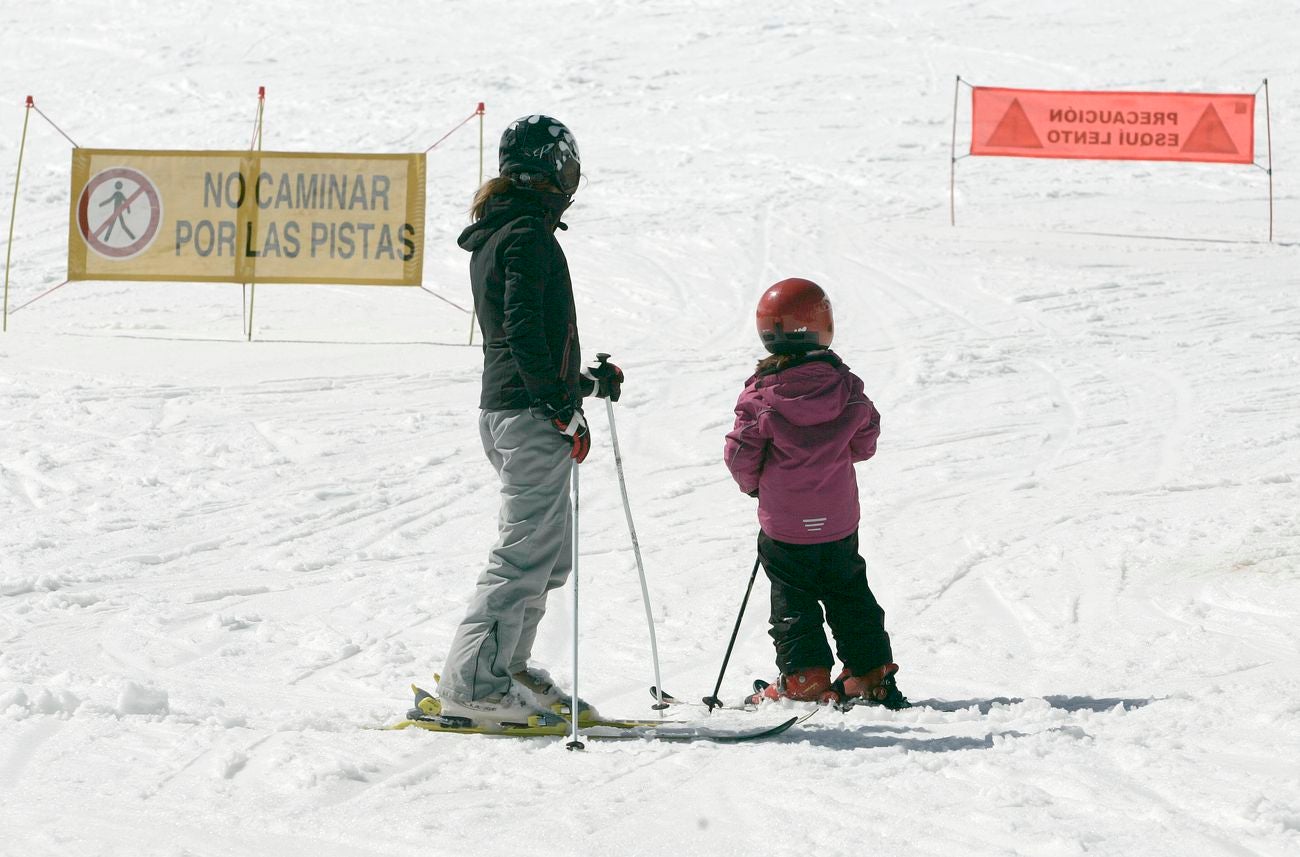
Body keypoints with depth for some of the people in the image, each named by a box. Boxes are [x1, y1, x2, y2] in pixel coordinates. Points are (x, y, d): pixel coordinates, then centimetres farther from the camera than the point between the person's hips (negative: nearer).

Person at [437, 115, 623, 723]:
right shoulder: (528, 233, -13)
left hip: (503, 407, 10)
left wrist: (584, 380, 29)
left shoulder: (491, 237, 18)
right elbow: (524, 330, -22)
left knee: (550, 550, 17)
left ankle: (503, 666, 22)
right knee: (527, 551, -9)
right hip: (530, 418, -10)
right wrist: (562, 406, -21)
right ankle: (473, 684, -9)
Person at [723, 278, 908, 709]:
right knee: (850, 596, 16)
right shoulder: (845, 386, -8)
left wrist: (753, 484, 13)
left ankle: (804, 678, 3)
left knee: (793, 604, 8)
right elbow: (865, 441, 6)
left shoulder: (760, 394, -14)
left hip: (783, 526, -3)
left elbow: (741, 455, -8)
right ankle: (872, 675, 18)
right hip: (838, 521, 3)